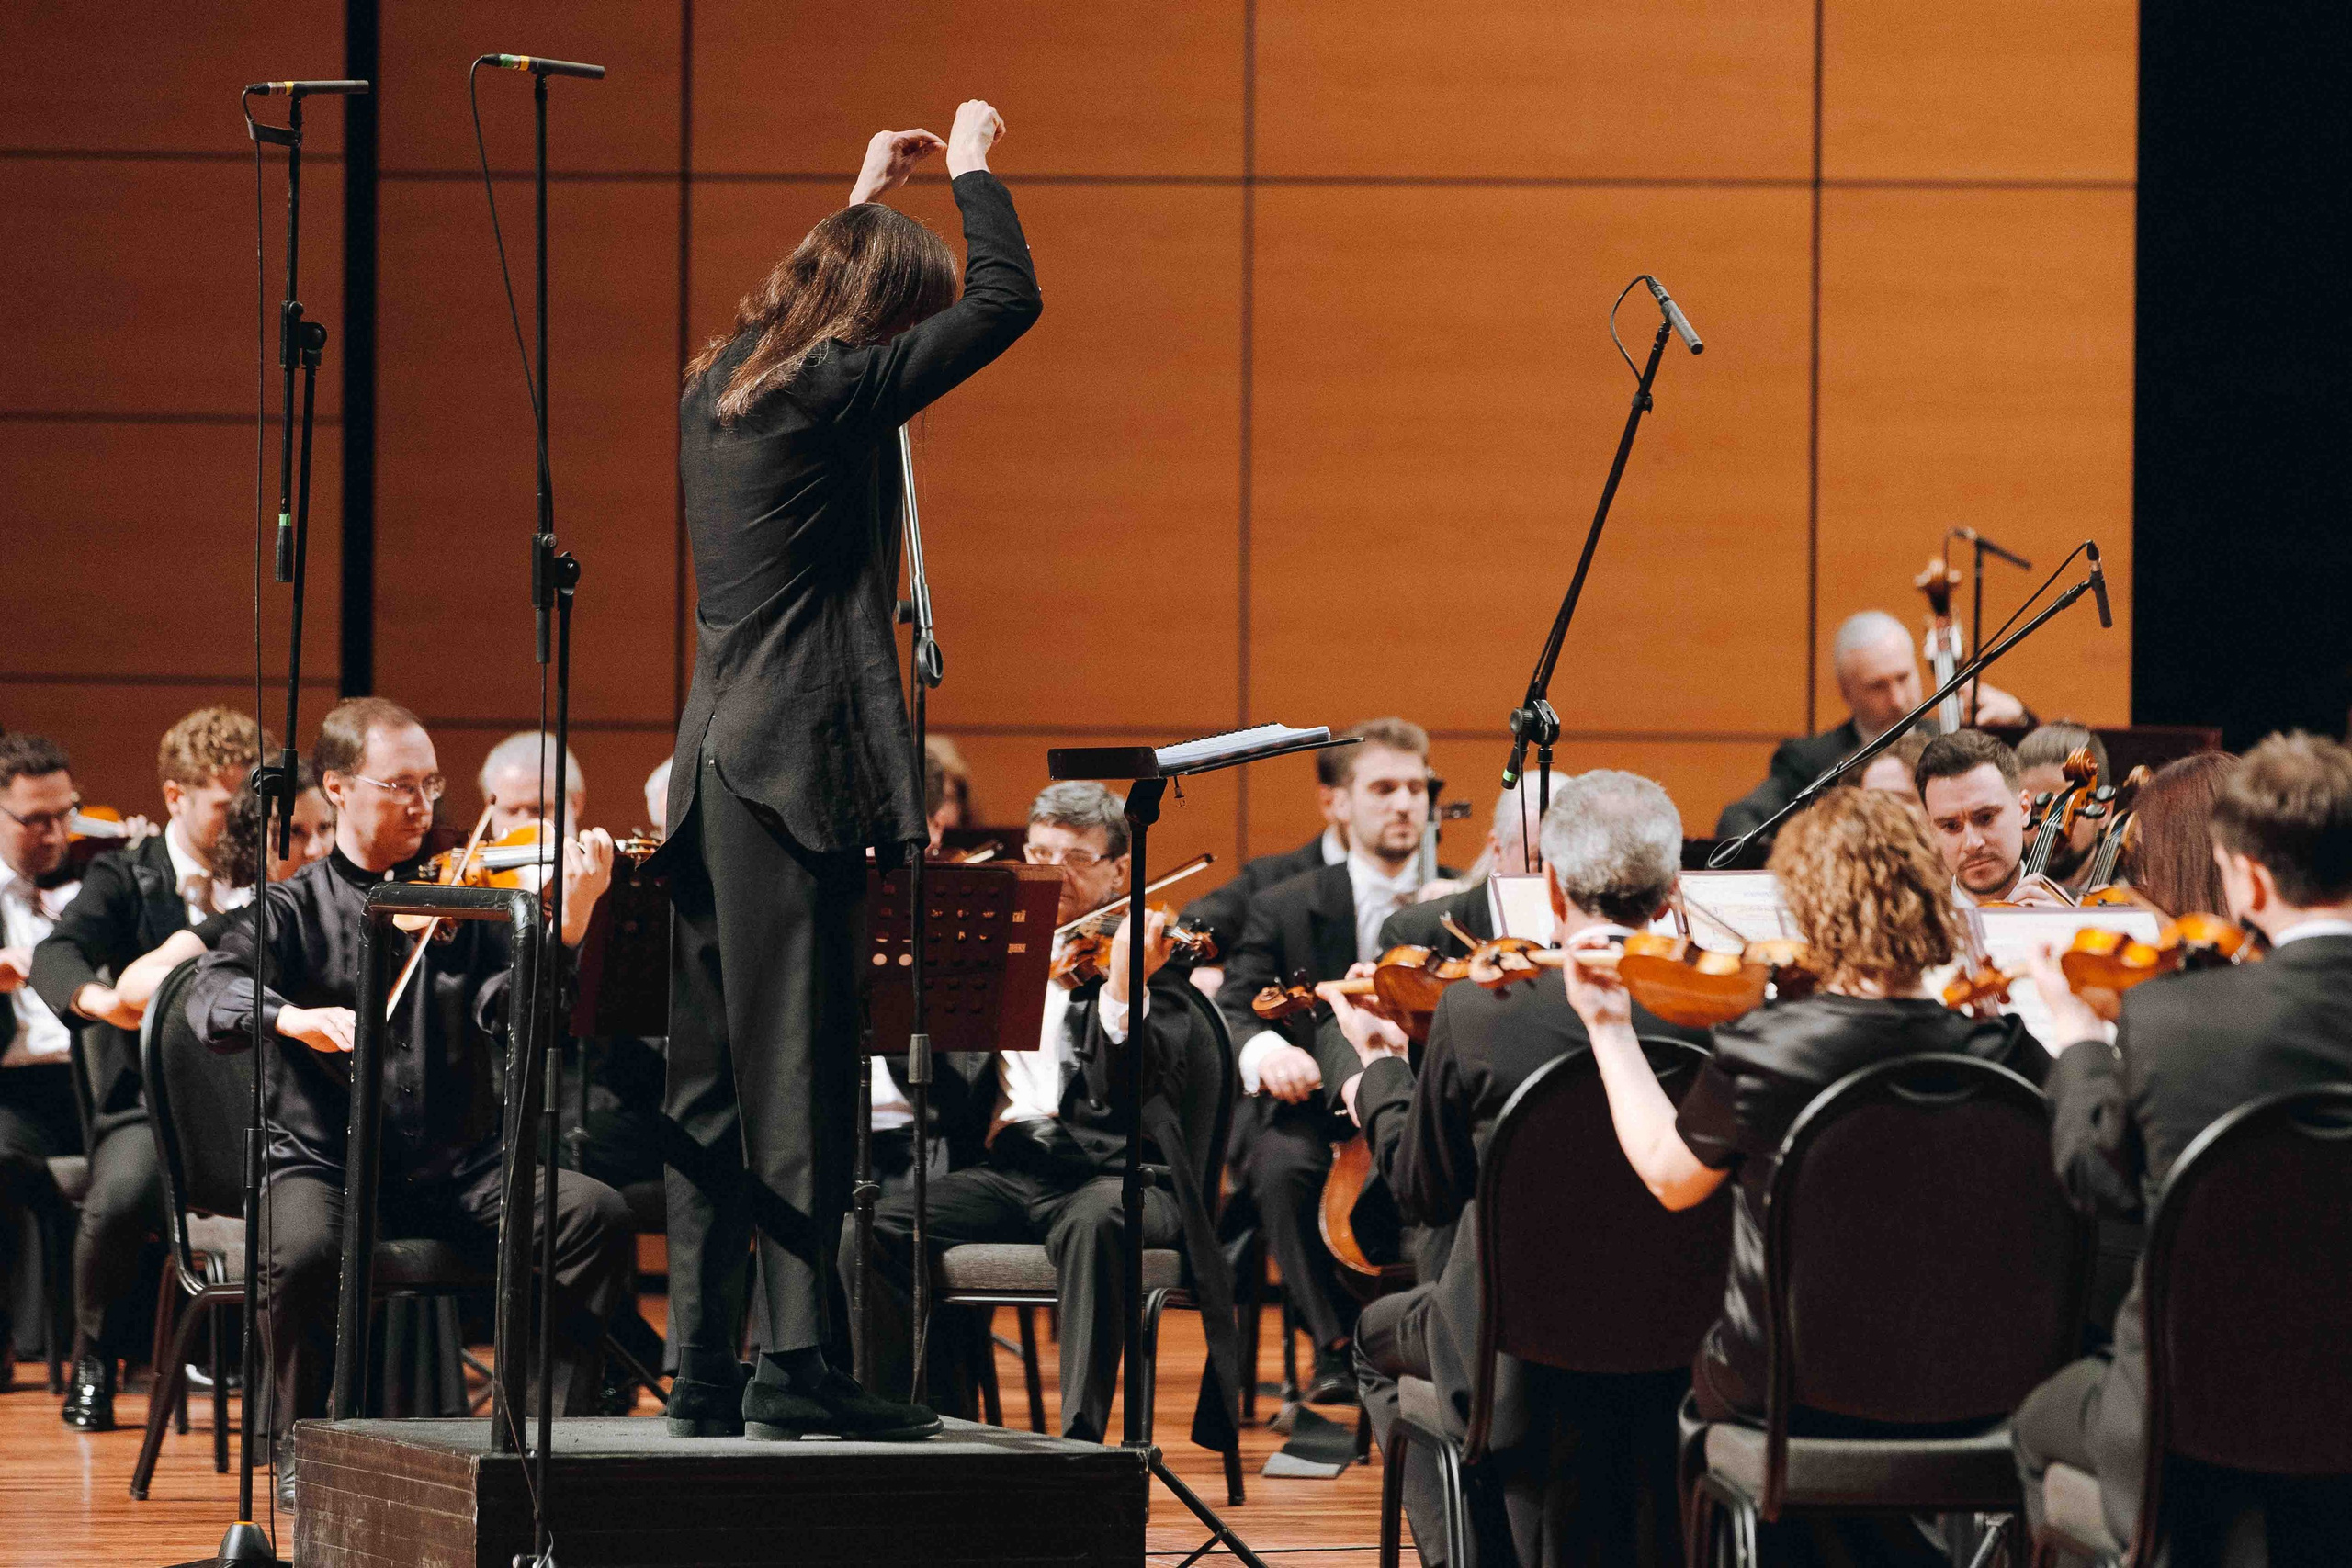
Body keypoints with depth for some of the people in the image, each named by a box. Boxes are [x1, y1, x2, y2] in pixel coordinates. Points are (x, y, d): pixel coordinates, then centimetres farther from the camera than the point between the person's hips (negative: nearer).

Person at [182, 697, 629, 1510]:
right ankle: (302, 1450, -10)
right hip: (324, 1161, -3)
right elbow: (210, 998, -12)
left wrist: (568, 925, -23)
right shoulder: (296, 909, 5)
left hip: (456, 1168, 3)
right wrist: (289, 1016, -33)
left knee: (596, 1214, -22)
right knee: (303, 1251, -35)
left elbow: (504, 1007, -6)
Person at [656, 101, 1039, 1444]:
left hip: (715, 764, 9)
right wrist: (972, 167, 4)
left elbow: (807, 300, 38)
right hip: (800, 757, -9)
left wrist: (865, 199, 40)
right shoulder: (836, 391, -11)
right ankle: (796, 1359, -11)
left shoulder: (720, 386, 14)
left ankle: (705, 1363, 10)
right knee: (802, 1068, -8)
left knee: (716, 1082, 9)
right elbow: (1007, 300, -10)